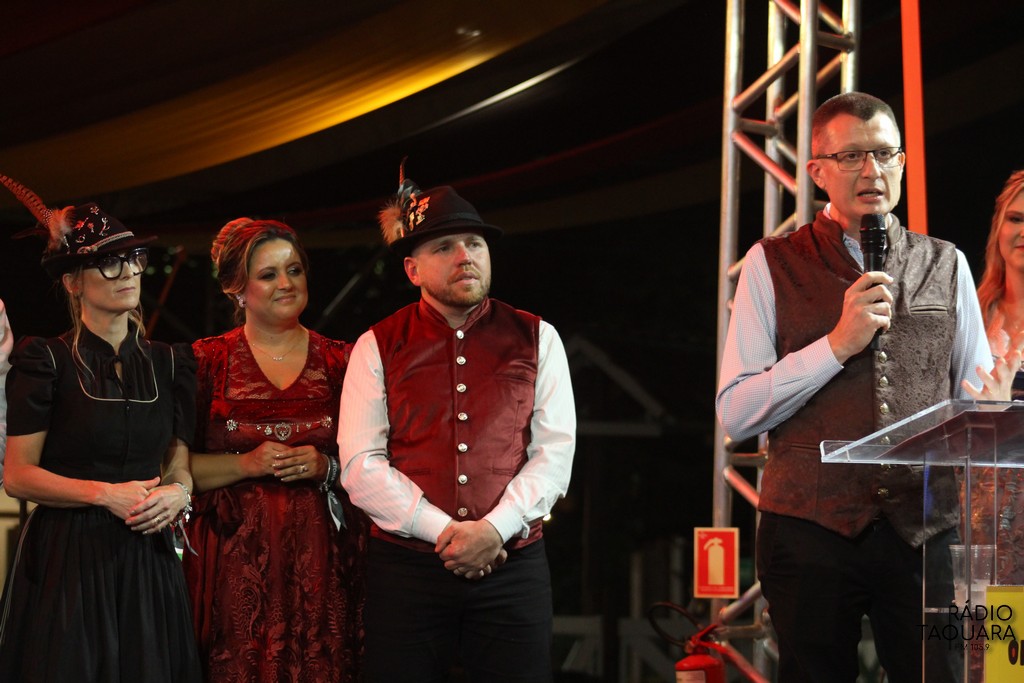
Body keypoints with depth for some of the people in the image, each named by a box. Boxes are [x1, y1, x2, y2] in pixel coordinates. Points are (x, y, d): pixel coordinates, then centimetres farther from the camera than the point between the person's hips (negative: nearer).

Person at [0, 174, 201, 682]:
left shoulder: (168, 363, 12)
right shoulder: (46, 360, -3)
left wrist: (177, 492, -7)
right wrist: (106, 494, -16)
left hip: (148, 560, 4)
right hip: (67, 559, -4)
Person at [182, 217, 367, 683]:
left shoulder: (341, 361, 9)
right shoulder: (206, 362, 5)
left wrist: (326, 467, -9)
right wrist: (246, 464, -12)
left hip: (323, 555, 1)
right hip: (234, 561, -1)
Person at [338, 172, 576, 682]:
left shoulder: (536, 340, 8)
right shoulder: (378, 349, 4)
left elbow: (554, 453, 1)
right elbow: (361, 466, -4)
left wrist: (494, 529, -13)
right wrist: (445, 532, -13)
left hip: (513, 570, 1)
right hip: (406, 571, -1)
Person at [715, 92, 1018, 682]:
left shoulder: (947, 267, 15)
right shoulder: (773, 265, 7)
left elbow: (975, 405, 16)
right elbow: (735, 412, -1)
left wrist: (992, 409, -8)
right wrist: (838, 343, -10)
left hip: (928, 528, 2)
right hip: (810, 526, -1)